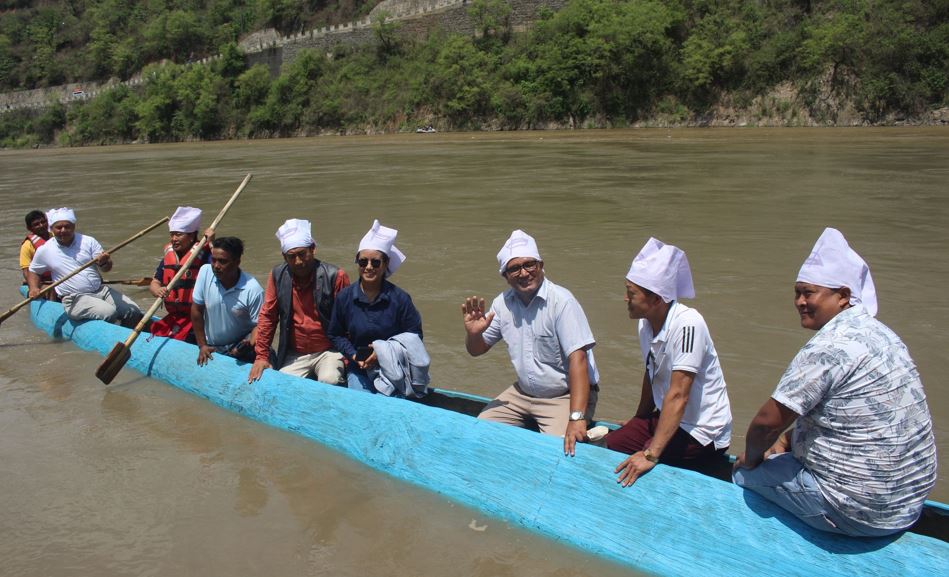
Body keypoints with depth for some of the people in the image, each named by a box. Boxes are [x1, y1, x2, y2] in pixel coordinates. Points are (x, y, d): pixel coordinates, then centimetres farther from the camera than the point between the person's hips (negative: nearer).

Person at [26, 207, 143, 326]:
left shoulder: (88, 241, 3)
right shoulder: (44, 251, 3)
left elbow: (107, 268, -1)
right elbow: (32, 271, 20)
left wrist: (104, 262, -25)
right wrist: (34, 288, 1)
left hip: (101, 290, 3)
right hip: (75, 299, -3)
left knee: (134, 311, -12)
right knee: (109, 312, -30)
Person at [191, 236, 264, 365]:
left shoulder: (253, 289, -21)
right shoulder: (205, 272, -12)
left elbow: (258, 324, -13)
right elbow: (196, 310, -2)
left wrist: (250, 344, -34)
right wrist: (202, 345, 0)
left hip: (238, 347, -3)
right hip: (210, 348, 4)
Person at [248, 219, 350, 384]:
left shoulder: (335, 276, -13)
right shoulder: (278, 276, -3)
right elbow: (267, 316, 5)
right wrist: (261, 356, 3)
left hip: (328, 351, -4)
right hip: (294, 355, 4)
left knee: (329, 381, -30)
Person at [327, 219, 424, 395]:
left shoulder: (399, 298, -9)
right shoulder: (344, 297, -2)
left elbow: (415, 335, -4)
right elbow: (335, 334, 9)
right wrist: (353, 355, -8)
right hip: (358, 369, 2)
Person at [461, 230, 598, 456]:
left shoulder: (561, 300, -20)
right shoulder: (503, 303, -2)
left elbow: (577, 359, -28)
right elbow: (476, 350, 9)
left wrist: (576, 418, -37)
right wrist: (473, 333, -17)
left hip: (564, 396, -6)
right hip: (523, 393, 6)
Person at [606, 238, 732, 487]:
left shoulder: (687, 324, -25)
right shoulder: (645, 323, -1)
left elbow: (678, 396, -29)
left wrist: (650, 455, -31)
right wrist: (638, 422, 24)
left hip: (702, 432, -8)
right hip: (665, 418, 8)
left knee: (631, 470, -20)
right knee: (608, 447, -4)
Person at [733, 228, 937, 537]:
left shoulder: (829, 347, -24)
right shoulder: (876, 332, 7)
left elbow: (768, 421, -21)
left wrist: (751, 458, -2)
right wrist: (786, 440, 12)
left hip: (860, 510, -10)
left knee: (745, 474, 2)